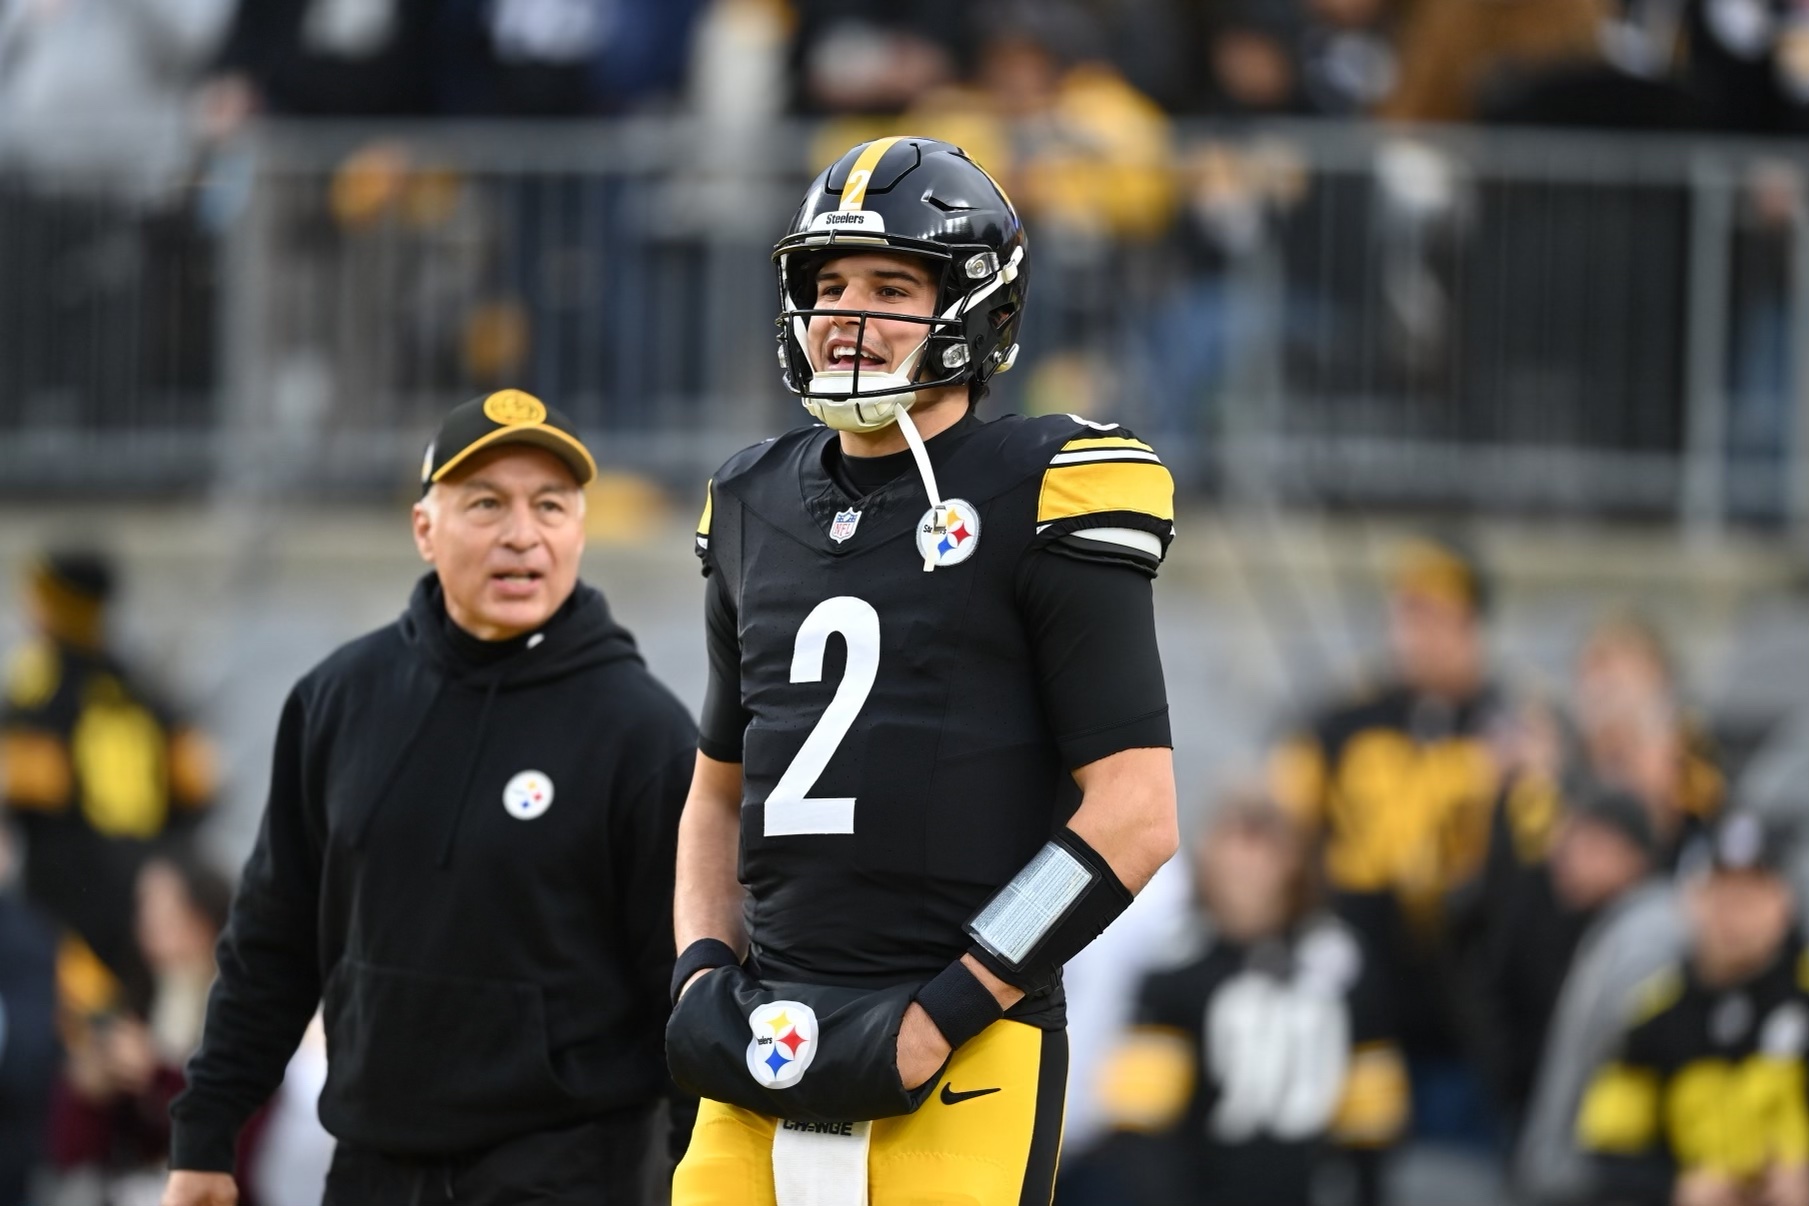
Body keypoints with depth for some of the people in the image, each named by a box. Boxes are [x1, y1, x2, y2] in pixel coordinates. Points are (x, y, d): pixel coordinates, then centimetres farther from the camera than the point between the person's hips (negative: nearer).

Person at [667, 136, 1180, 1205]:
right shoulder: (759, 511, 16)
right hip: (770, 1060, 6)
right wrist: (703, 975, 8)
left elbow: (1136, 814, -8)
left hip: (961, 1069, -6)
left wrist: (943, 1015, -13)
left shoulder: (1038, 501, -3)